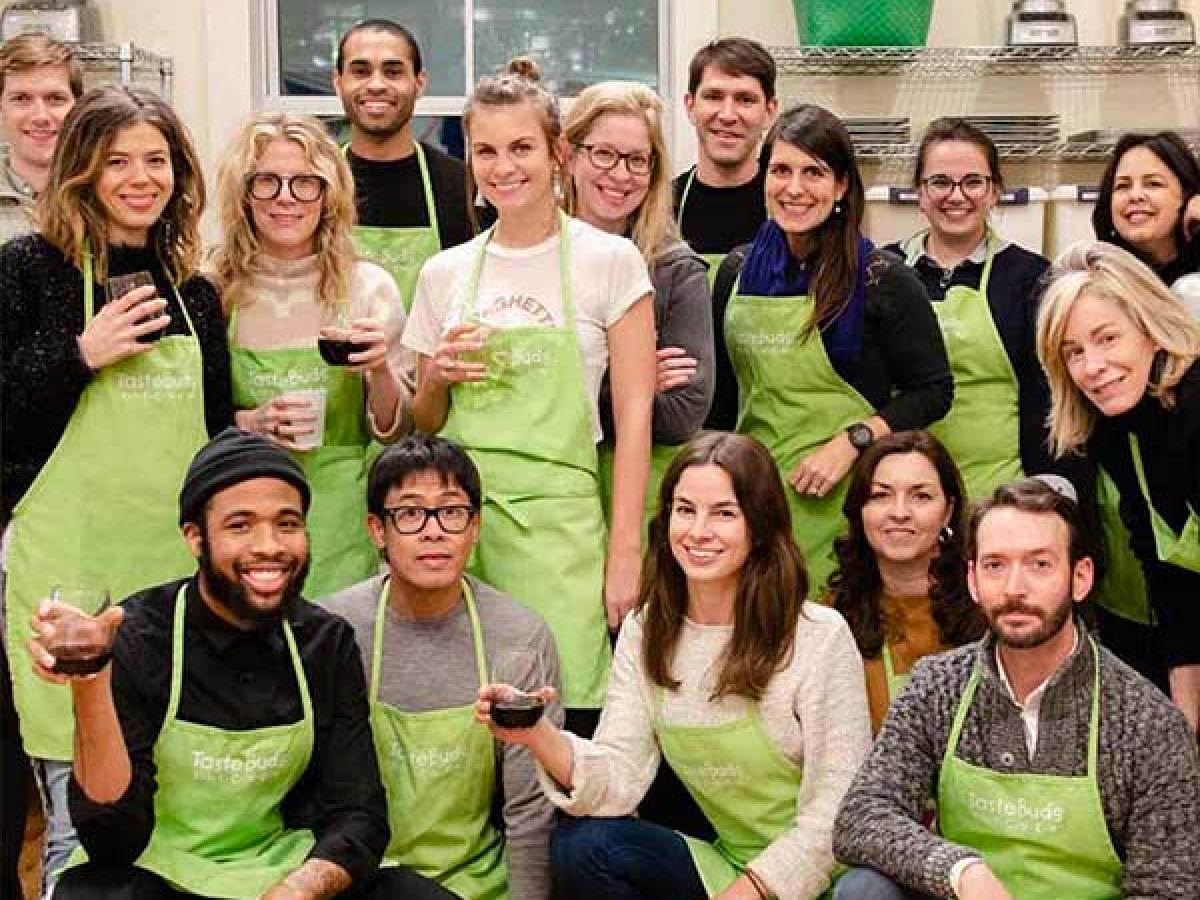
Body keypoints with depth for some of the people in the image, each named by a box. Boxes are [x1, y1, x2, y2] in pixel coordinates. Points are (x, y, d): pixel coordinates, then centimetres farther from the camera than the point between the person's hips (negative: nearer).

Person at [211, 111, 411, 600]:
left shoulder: (369, 286, -1)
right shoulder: (212, 291, 0)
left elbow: (395, 431, 4)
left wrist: (380, 372, -16)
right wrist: (252, 423, -12)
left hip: (341, 520, 0)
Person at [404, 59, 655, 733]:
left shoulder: (610, 261, 0)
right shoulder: (445, 273, 11)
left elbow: (633, 418, -3)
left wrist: (626, 552, -8)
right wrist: (439, 377, -3)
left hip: (558, 519, -3)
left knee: (569, 721, -9)